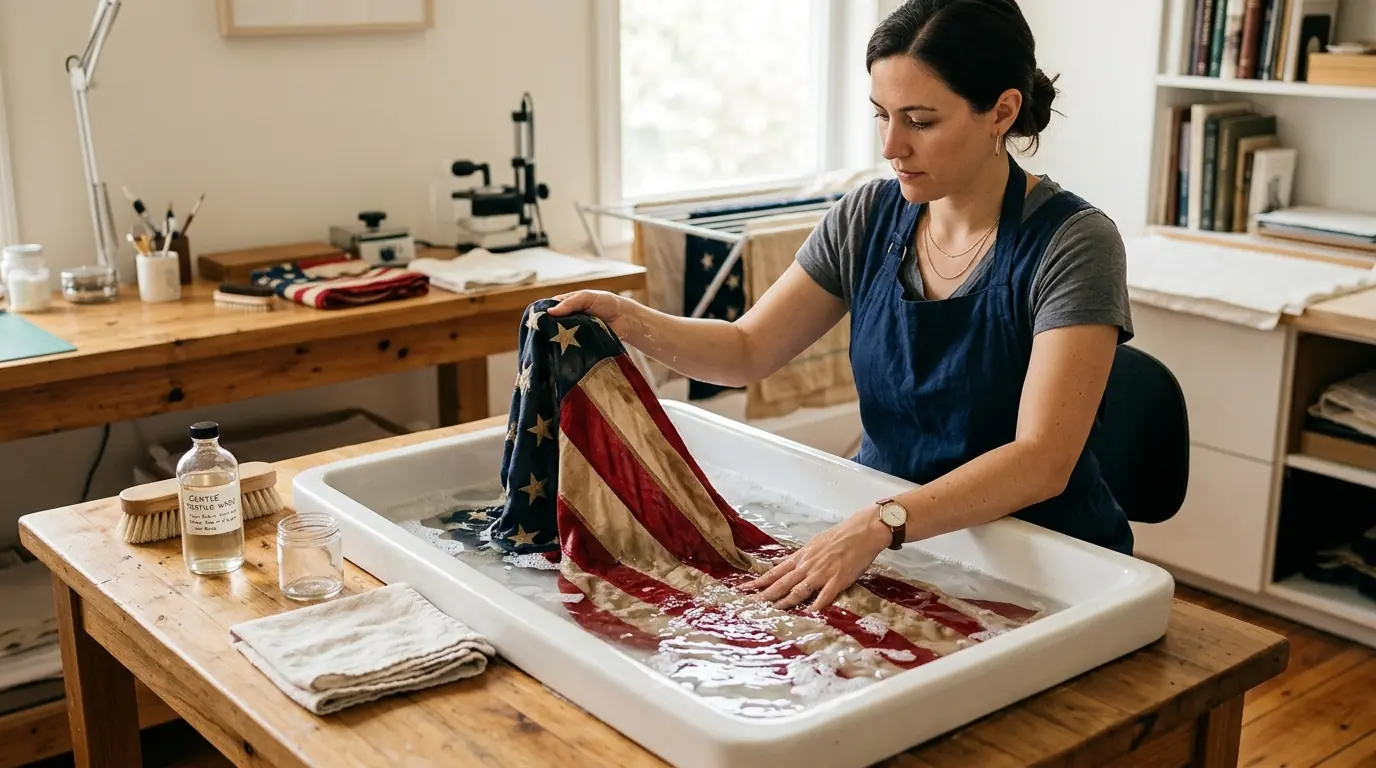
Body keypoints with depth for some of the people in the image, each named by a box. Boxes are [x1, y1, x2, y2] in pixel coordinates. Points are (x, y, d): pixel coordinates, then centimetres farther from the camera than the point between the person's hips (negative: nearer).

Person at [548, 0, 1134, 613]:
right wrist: (629, 321, -13)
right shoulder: (867, 218, 0)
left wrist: (879, 525, -36)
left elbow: (1041, 462, -23)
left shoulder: (1072, 244, -16)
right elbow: (746, 350, 5)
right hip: (873, 523, 5)